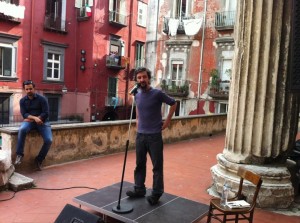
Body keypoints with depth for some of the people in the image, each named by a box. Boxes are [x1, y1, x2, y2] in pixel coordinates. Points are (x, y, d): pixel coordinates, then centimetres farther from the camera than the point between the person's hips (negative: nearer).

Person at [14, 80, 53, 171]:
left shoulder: (42, 99, -4)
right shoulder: (22, 100, 5)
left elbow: (46, 114, -11)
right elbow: (24, 114, -5)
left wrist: (31, 119, -15)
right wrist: (34, 118, -25)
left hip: (42, 121, -1)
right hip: (29, 121, 1)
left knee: (49, 140, -21)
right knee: (22, 129, -34)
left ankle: (39, 159, -1)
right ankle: (19, 154, -23)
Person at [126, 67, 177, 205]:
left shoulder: (157, 93, -12)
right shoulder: (137, 95, 5)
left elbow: (173, 104, 0)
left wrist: (167, 121, -3)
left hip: (154, 135, -5)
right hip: (140, 135, 6)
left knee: (157, 166, 3)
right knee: (140, 164, 14)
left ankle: (156, 193, 14)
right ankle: (139, 189, 28)